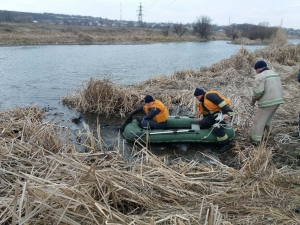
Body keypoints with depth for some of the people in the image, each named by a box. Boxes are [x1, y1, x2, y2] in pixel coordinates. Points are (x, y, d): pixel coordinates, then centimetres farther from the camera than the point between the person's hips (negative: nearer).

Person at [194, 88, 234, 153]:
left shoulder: (209, 95, -15)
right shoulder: (203, 103, 18)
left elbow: (221, 102, -24)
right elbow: (206, 112, 29)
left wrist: (226, 112, -30)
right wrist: (203, 119, 18)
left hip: (224, 114, -11)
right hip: (214, 115, 11)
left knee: (217, 128, -28)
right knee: (201, 124, 2)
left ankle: (226, 144, -11)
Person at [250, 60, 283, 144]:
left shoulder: (260, 76, -12)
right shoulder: (275, 74, 17)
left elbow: (258, 91, -20)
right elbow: (278, 88, 20)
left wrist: (253, 100, -4)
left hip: (267, 102, -9)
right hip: (277, 100, 9)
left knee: (259, 120, 0)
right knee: (267, 119, 22)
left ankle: (255, 140, 2)